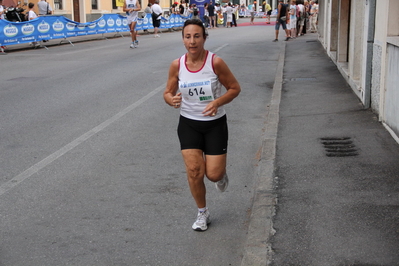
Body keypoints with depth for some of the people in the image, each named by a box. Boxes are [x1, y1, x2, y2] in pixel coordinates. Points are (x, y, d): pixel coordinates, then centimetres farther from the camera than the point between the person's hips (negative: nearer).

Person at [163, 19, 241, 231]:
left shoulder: (216, 62, -16)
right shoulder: (176, 65, -8)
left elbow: (235, 88, -6)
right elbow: (168, 92, 3)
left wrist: (217, 102, -23)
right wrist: (171, 100, -21)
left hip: (215, 124, -2)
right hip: (188, 124, 2)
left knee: (213, 175, -4)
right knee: (193, 171, -5)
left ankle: (221, 174, 37)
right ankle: (202, 214, 18)